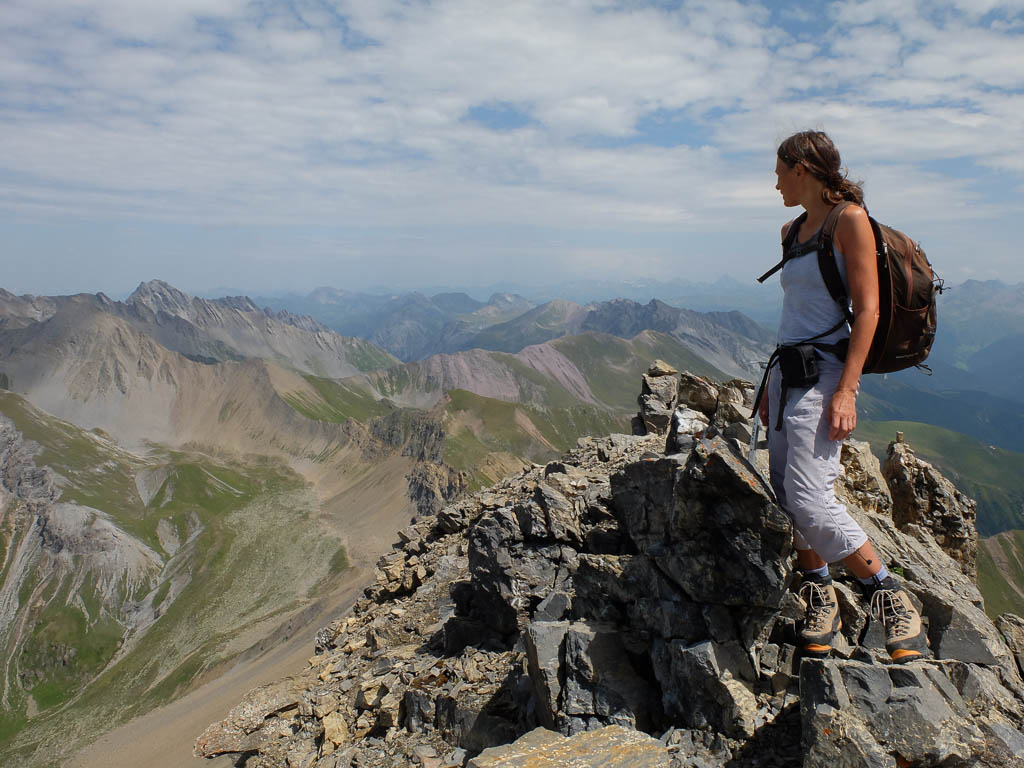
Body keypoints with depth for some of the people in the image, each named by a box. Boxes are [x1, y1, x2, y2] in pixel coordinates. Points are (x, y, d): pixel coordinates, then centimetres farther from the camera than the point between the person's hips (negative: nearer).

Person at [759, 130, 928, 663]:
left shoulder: (849, 219, -6)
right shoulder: (793, 231, 17)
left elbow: (867, 310, -13)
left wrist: (846, 391, -20)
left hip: (824, 370, -8)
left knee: (810, 501, -15)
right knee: (787, 495, 6)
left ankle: (889, 597, 3)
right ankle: (819, 598, 20)